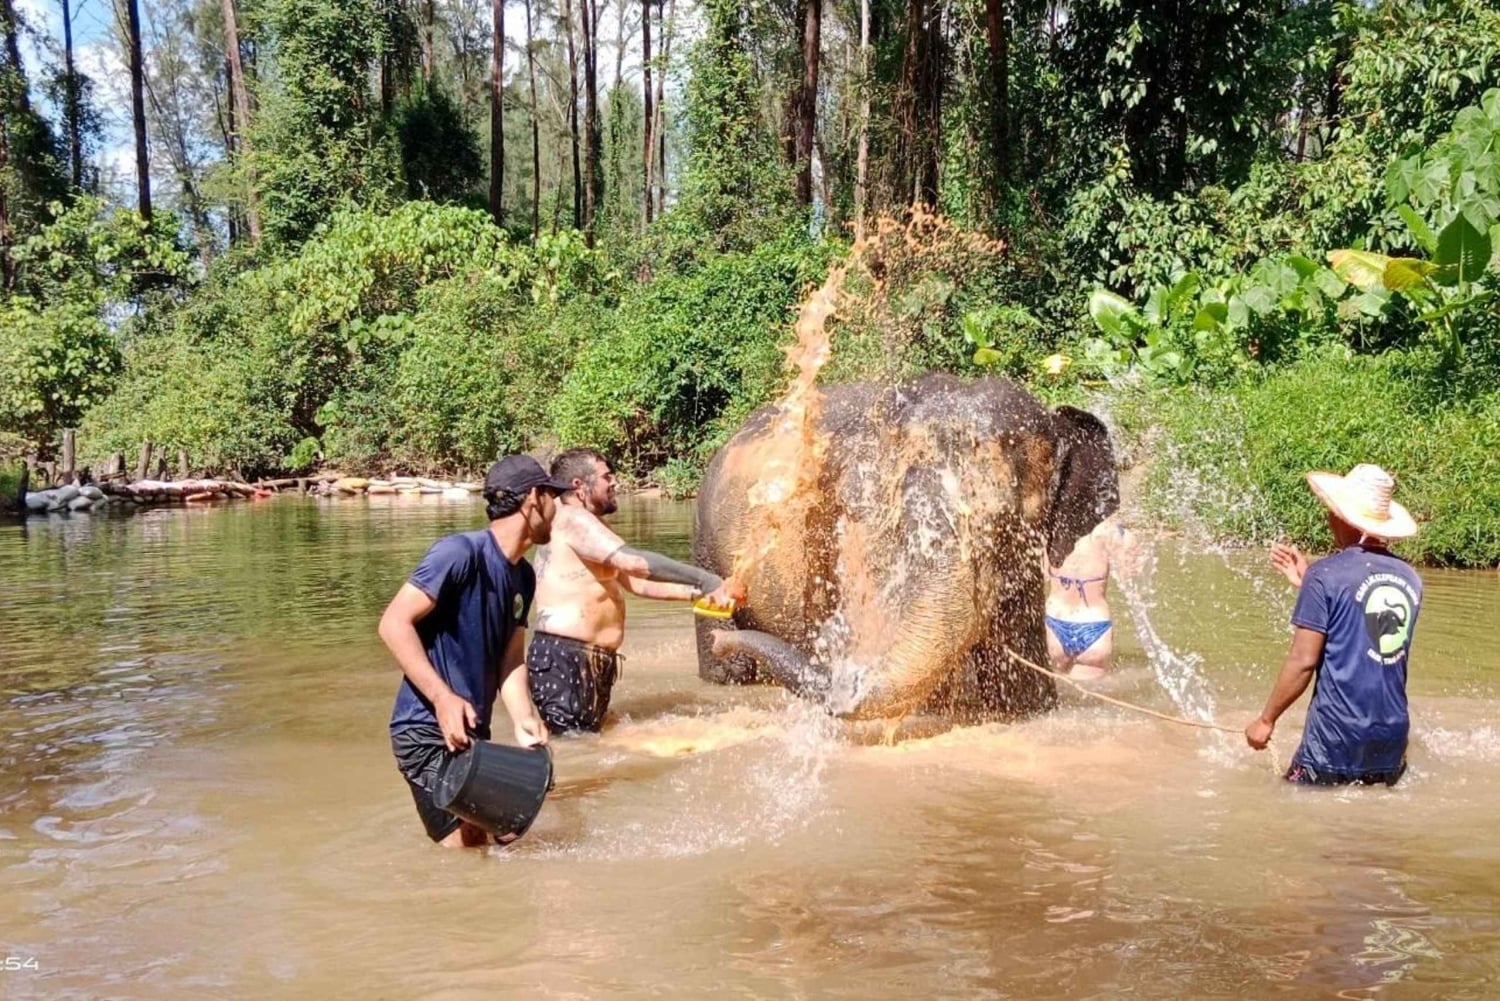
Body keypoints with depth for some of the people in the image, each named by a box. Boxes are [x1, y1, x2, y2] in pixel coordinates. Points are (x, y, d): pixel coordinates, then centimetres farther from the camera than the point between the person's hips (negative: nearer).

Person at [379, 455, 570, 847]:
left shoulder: (524, 577, 8)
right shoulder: (461, 552, -17)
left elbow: (509, 661, 5)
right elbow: (394, 624, -20)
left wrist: (524, 720, -13)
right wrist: (443, 697, -28)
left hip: (472, 730, 9)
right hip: (428, 730, -9)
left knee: (481, 844, 16)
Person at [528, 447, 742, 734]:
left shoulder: (587, 527, 23)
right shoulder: (572, 519, -10)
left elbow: (637, 582, 23)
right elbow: (635, 563, -20)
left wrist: (697, 593, 13)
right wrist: (707, 581, -16)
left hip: (594, 663, 11)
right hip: (564, 659, -11)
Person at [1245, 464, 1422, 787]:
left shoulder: (1326, 575, -12)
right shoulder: (1409, 577, 5)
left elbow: (1303, 661, -13)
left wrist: (1267, 720, -2)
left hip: (1337, 739, -5)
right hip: (1392, 738, 5)